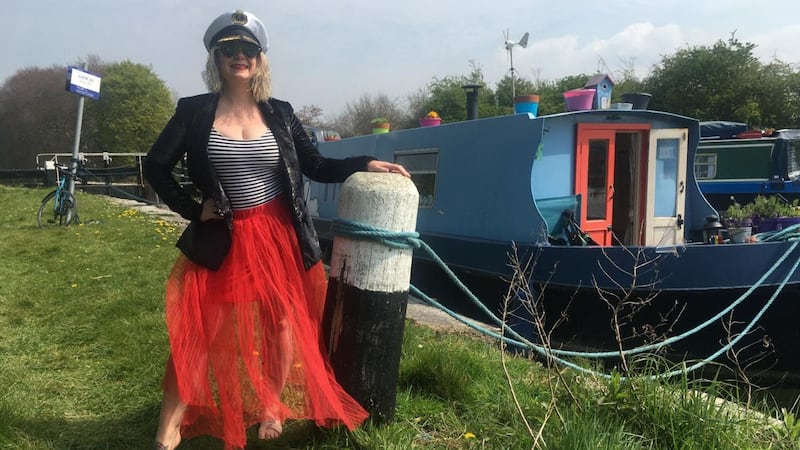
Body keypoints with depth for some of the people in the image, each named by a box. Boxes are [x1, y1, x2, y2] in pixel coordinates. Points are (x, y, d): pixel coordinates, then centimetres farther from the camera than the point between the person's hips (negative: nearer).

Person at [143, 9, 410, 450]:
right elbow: (155, 167, 4)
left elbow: (316, 166, 8)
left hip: (279, 237, 2)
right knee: (198, 331, 0)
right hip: (223, 240, -2)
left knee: (283, 326, 9)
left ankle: (271, 407, 35)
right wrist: (192, 208, -3)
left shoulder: (279, 114, 4)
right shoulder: (194, 112, -2)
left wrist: (365, 164, -2)